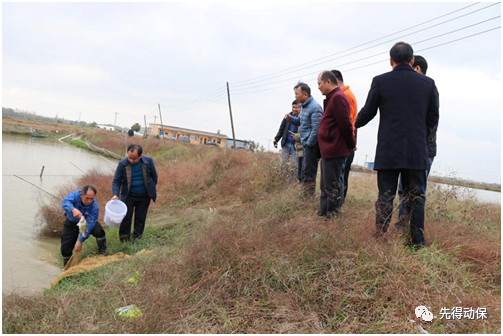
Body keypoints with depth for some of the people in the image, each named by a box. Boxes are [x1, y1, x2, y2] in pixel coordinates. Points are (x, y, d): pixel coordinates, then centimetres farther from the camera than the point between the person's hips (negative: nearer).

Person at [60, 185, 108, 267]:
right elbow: (65, 203, -53)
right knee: (65, 246, -3)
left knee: (99, 231, -28)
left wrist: (80, 241, -35)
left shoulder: (95, 207, -32)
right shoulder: (75, 195, -32)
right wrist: (73, 210, -74)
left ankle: (103, 253, -2)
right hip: (71, 222, 1)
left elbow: (89, 225, -32)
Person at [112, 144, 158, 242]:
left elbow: (154, 176, 4)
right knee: (126, 217, 1)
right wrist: (116, 194, -23)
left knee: (140, 217, 11)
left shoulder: (148, 161, -12)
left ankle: (137, 236, 28)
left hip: (144, 196, 1)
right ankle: (124, 238, 17)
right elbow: (116, 181, -8)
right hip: (128, 196, -1)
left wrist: (151, 189, 7)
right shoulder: (122, 164, -14)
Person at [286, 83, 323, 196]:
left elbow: (316, 128, -22)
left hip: (311, 144, -10)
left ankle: (309, 195, 3)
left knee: (308, 171, -5)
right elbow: (300, 121, 24)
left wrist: (309, 143, -17)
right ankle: (307, 195, 25)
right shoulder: (304, 106, 12)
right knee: (307, 171, 16)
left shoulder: (314, 107, -18)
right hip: (306, 143, 10)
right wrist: (291, 118, 4)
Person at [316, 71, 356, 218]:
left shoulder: (337, 97, -17)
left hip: (334, 151, -11)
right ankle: (323, 212, 30)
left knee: (332, 187, -3)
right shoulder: (333, 97, 17)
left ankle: (332, 215, 5)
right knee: (326, 185, 19)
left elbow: (345, 124, -19)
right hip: (329, 150, 11)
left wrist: (351, 144, -9)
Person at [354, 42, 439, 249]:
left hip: (388, 152, -2)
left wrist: (355, 124, 24)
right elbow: (433, 119, 8)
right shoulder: (428, 83, 4)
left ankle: (380, 240, 4)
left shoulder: (380, 81, -4)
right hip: (417, 152, 2)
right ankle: (418, 243, 14)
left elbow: (368, 112, 3)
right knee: (416, 198, 9)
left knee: (385, 197, 3)